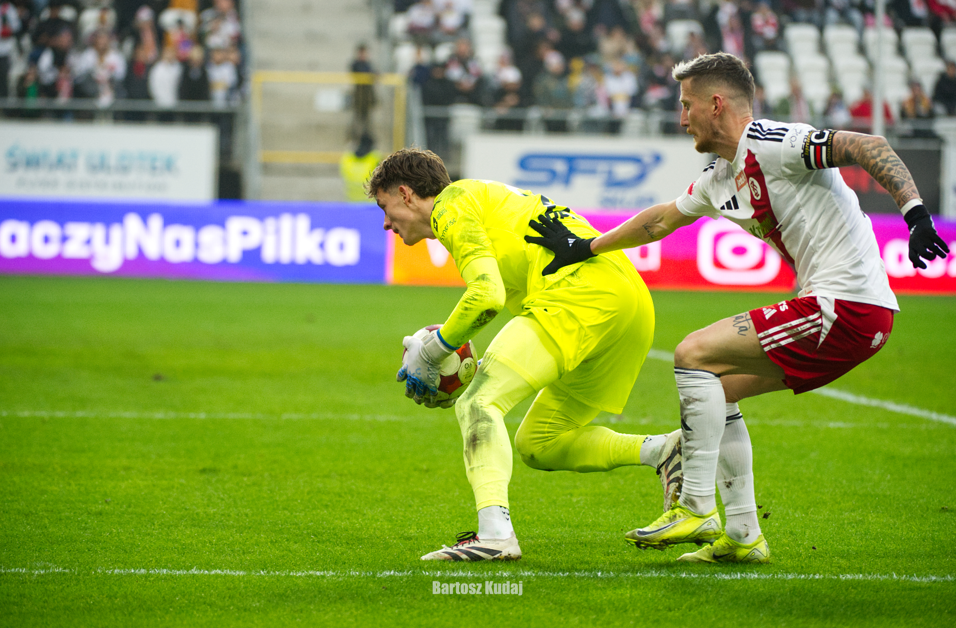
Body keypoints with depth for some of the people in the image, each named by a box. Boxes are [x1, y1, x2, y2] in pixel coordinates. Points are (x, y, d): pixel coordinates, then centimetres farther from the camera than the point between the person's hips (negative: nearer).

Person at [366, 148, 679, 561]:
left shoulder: (451, 206, 4)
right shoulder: (487, 197, 33)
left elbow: (487, 295, -12)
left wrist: (430, 353, 0)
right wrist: (475, 370, 20)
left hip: (581, 291, -10)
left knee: (478, 405, -15)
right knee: (537, 444, 16)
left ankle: (494, 531, -34)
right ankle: (663, 450, 2)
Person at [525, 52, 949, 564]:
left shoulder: (768, 144, -11)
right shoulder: (720, 180, 18)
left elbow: (867, 147, -20)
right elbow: (662, 219, 34)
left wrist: (916, 213, -31)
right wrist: (585, 247, 41)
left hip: (848, 304, -10)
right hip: (841, 311, 10)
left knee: (694, 355, -8)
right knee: (715, 388, 15)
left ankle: (697, 509, -6)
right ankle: (742, 536, 14)